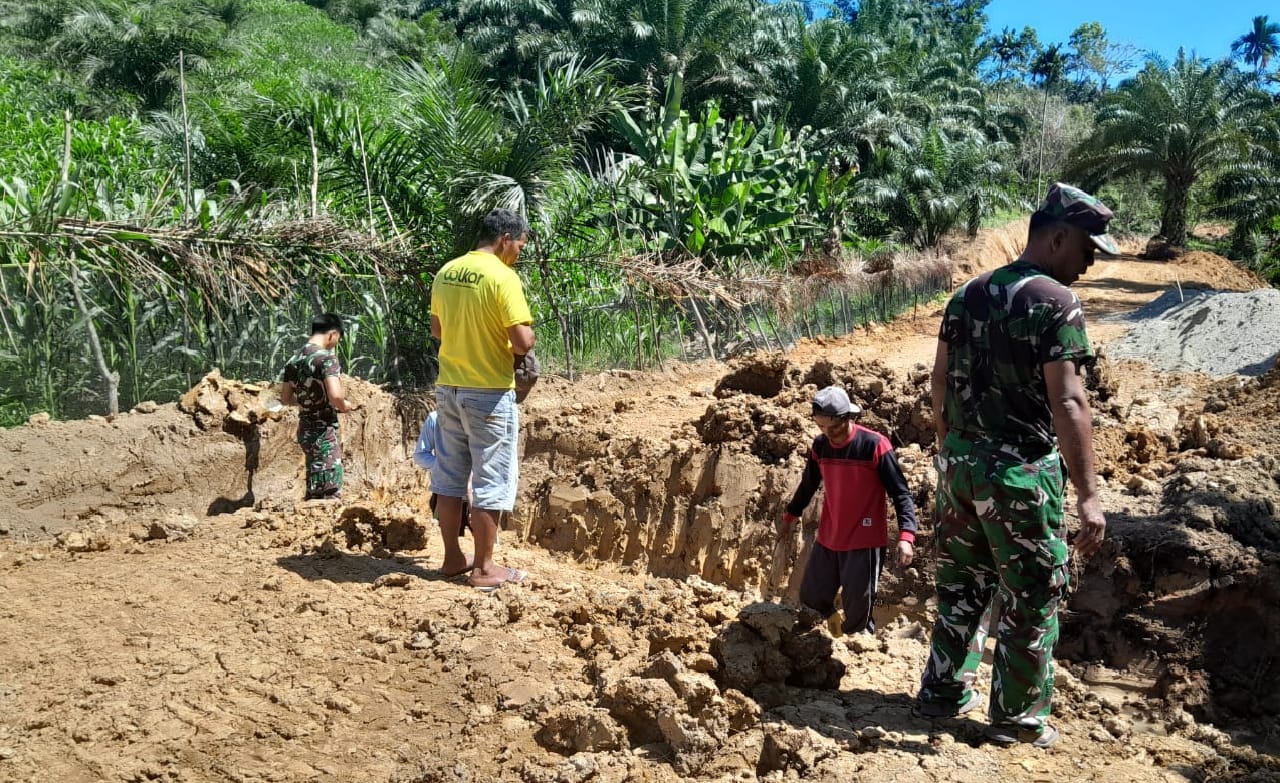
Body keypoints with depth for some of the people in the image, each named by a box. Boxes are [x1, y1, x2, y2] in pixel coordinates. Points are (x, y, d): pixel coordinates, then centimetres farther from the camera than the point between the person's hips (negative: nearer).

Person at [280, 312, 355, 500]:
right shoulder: (327, 357, -14)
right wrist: (344, 406, -6)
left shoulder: (293, 359, 9)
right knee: (331, 492, -6)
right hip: (324, 431, -8)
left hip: (304, 430, 8)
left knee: (314, 492, 16)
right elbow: (335, 395, -26)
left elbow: (286, 398, 17)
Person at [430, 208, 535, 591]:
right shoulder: (503, 277, -16)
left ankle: (453, 557, 24)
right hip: (489, 393, -7)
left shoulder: (446, 272, 6)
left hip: (449, 387, 7)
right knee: (491, 481, 3)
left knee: (449, 476, 14)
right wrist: (517, 350, 0)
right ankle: (484, 568, 9)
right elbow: (523, 341, -21)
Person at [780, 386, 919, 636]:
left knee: (858, 611, 2)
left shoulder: (874, 445, -16)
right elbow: (808, 485, 19)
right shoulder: (820, 446, 1)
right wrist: (791, 515, 32)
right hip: (827, 540, 6)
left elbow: (900, 492, -15)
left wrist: (906, 535, -28)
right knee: (811, 599, 12)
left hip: (865, 542, -5)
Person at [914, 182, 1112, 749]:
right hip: (1020, 471, -7)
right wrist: (1088, 494, -19)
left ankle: (943, 692, 28)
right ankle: (1018, 718, 18)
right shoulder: (1055, 301, -13)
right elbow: (1067, 403, -20)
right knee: (1030, 597, 8)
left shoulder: (968, 294, 8)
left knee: (961, 584, 18)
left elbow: (941, 382, 12)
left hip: (960, 463, 7)